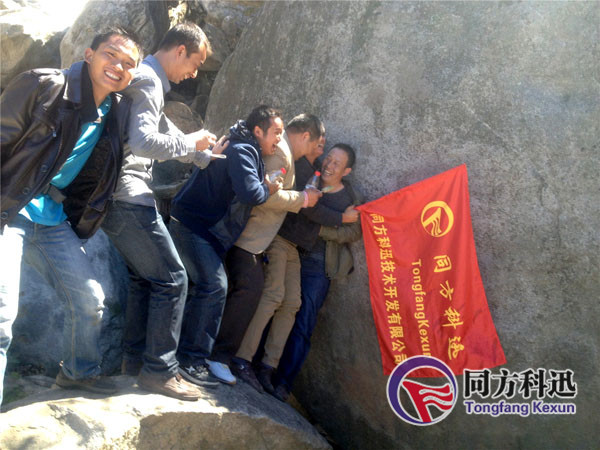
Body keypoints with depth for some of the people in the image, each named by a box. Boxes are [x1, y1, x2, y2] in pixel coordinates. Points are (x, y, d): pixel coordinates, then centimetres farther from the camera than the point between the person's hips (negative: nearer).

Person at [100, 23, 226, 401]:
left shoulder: (148, 80, 22)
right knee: (172, 278, -6)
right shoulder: (148, 80, -12)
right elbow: (143, 142, -25)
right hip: (128, 196, -11)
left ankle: (135, 358, 26)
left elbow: (166, 135, 32)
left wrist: (205, 156, 37)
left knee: (144, 277, 17)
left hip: (118, 196, 11)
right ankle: (159, 370, 2)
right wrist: (191, 143, -11)